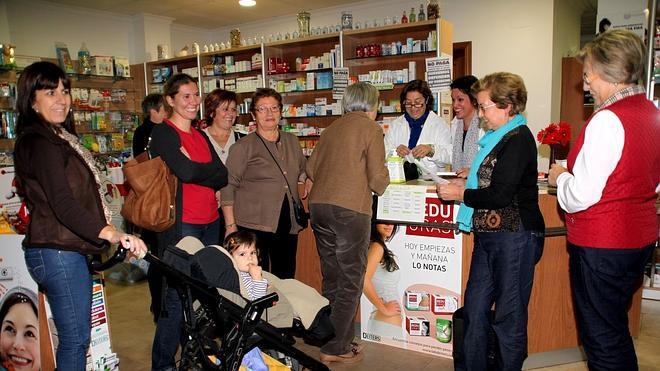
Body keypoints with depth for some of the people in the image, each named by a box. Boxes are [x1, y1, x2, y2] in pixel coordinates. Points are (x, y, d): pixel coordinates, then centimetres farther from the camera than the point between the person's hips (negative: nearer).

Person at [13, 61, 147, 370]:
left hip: (66, 249, 10)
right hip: (58, 252, -10)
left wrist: (108, 232, 29)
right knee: (76, 339, -2)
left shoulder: (58, 137, 16)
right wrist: (111, 233, -40)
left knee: (74, 338, 16)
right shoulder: (39, 142, -16)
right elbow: (63, 205, -28)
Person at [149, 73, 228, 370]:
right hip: (181, 223, -7)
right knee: (177, 294, -3)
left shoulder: (201, 136, 16)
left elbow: (223, 176, 5)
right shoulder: (163, 132, -6)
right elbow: (186, 172, -20)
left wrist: (194, 168, -9)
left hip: (210, 222, 7)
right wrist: (209, 169, -3)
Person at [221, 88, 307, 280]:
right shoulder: (242, 147, -3)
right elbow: (228, 187, -5)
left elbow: (303, 170, 29)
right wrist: (230, 225, -10)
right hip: (254, 226, -5)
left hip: (288, 225, 5)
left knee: (286, 279, 12)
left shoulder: (292, 141, 12)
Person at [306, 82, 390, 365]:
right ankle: (337, 348, 10)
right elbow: (378, 180, -5)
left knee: (331, 278, 16)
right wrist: (383, 178, 16)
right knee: (350, 282, 5)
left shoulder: (332, 128, 16)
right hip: (350, 208, -6)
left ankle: (329, 341, 26)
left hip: (318, 205, 6)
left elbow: (311, 168, 17)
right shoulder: (371, 128, -1)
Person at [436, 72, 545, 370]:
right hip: (490, 234, 9)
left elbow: (500, 194, -19)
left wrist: (461, 194, -10)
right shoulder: (500, 137, 14)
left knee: (509, 313, 5)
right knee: (475, 307, 13)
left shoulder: (518, 139, -15)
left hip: (514, 236, -9)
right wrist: (466, 184, 9)